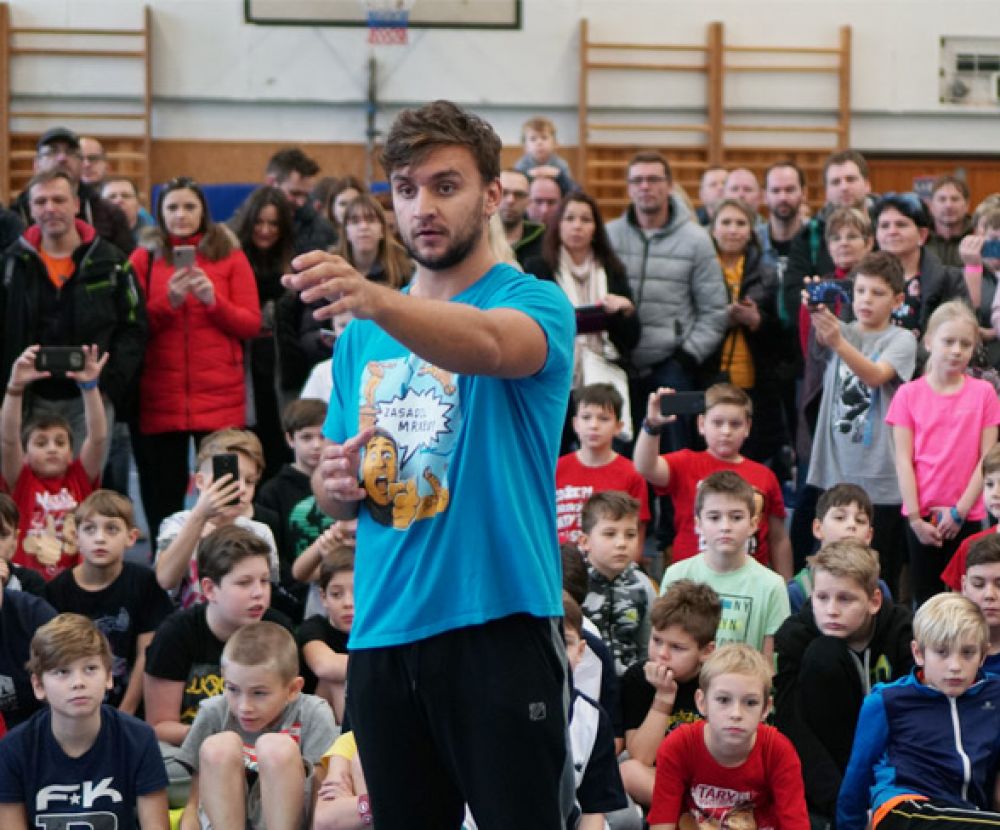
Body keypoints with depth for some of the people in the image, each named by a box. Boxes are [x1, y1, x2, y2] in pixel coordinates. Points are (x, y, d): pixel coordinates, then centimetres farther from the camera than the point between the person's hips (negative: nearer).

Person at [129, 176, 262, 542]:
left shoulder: (231, 257, 8)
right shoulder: (143, 259, 9)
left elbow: (251, 324, 2)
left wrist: (213, 300, -14)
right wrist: (167, 301, -13)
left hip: (221, 398, -1)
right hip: (159, 398, 1)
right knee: (162, 499, 1)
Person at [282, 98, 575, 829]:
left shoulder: (534, 302, -4)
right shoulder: (361, 334, 14)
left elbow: (489, 343, -29)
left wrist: (375, 299, -47)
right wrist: (340, 484, -4)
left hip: (500, 626, -5)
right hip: (381, 634, 5)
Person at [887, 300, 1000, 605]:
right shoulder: (909, 394, 0)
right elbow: (904, 460, -2)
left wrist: (960, 511, -8)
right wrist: (916, 518, -8)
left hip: (965, 516, 0)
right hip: (922, 517, 0)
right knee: (926, 600, 5)